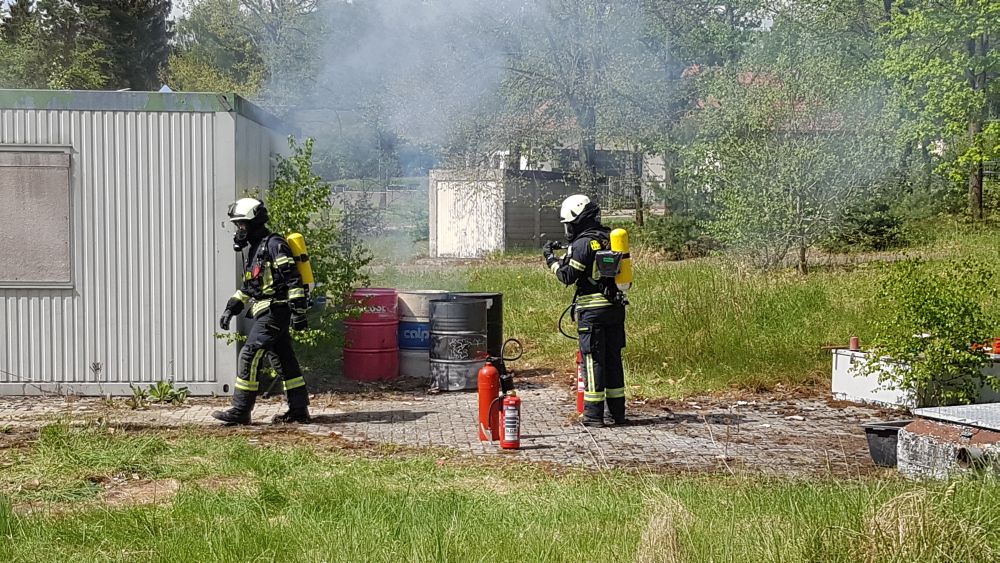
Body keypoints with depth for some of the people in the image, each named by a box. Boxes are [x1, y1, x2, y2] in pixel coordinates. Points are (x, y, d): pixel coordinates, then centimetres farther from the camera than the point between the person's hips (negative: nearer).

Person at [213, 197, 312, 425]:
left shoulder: (274, 245, -12)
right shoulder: (256, 248, 19)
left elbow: (293, 279, -19)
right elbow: (248, 286, 27)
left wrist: (298, 311, -23)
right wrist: (231, 308, 19)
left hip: (274, 312, -10)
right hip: (270, 314, 10)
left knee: (250, 356, -10)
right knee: (283, 360, 10)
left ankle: (241, 411, -7)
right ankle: (299, 410, 13)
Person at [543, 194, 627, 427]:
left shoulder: (583, 243, -13)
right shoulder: (610, 239, 12)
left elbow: (568, 276, -12)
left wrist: (551, 258, 3)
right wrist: (566, 255, 17)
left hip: (592, 310, -7)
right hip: (615, 307, 7)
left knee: (593, 360, -2)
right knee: (613, 358, 12)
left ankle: (594, 414, 0)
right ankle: (618, 411, 17)